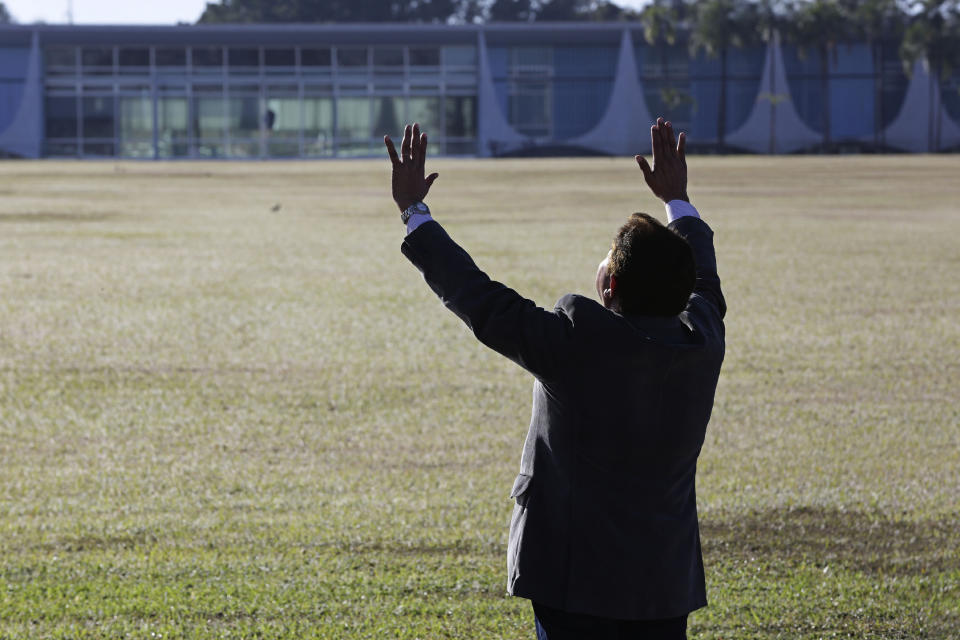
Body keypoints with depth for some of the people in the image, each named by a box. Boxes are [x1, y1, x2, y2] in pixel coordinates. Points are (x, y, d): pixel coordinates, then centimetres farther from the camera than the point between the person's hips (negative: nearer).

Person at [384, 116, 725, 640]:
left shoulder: (576, 340, -17)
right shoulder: (702, 342, -1)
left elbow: (475, 295, -9)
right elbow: (703, 281, 23)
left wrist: (413, 212, 2)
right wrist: (678, 201, 38)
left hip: (578, 576, -5)